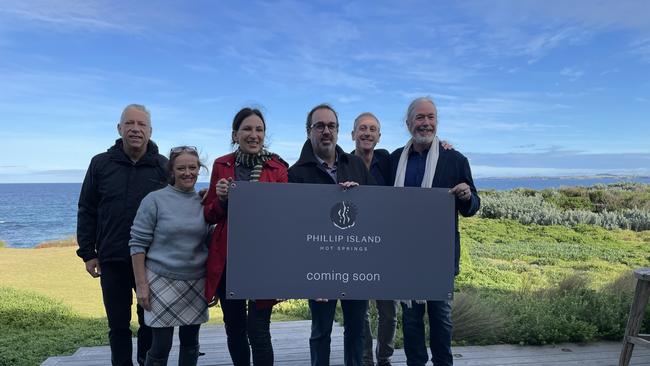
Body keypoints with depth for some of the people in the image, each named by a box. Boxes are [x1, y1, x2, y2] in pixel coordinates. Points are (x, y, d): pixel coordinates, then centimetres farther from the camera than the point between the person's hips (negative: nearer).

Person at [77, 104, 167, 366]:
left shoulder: (164, 167, -1)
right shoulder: (101, 164, 3)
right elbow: (86, 211, 6)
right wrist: (87, 253, 2)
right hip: (112, 260, 1)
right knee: (118, 324, 12)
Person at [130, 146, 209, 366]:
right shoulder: (155, 200, -5)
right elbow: (138, 244, -5)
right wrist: (141, 284, -10)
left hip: (196, 282, 4)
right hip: (162, 281, -3)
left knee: (190, 343, 13)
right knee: (161, 346, 2)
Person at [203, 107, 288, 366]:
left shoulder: (277, 167, 1)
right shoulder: (221, 165, 6)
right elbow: (210, 215, 8)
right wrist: (220, 199, -11)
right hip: (226, 258, 3)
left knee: (258, 332, -4)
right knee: (234, 328, 14)